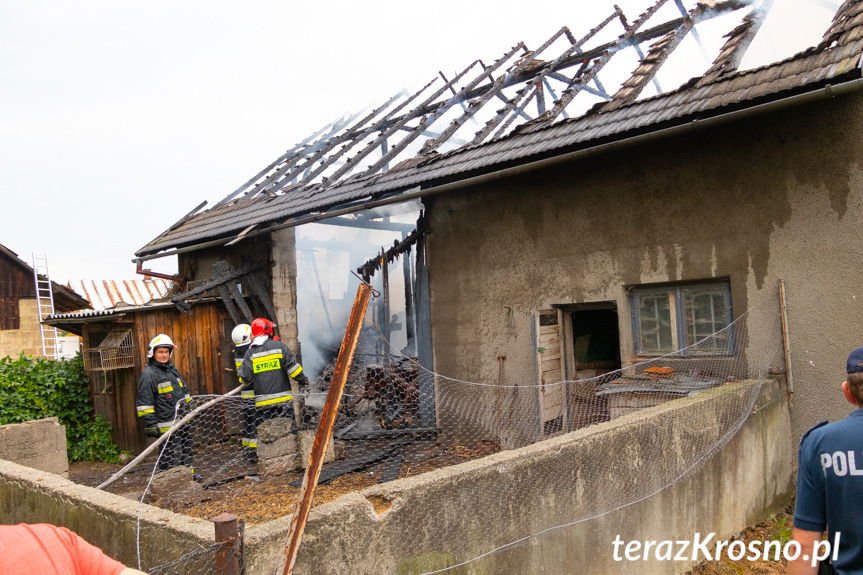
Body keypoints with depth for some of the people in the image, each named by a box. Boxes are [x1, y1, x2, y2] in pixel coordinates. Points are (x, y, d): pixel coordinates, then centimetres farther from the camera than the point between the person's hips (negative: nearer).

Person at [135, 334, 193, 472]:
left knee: (186, 451, 18)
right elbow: (144, 403, -13)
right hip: (167, 426, -8)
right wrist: (150, 424, -17)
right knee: (170, 456, -6)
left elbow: (185, 393, 25)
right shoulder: (148, 374, -10)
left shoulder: (173, 370, 15)